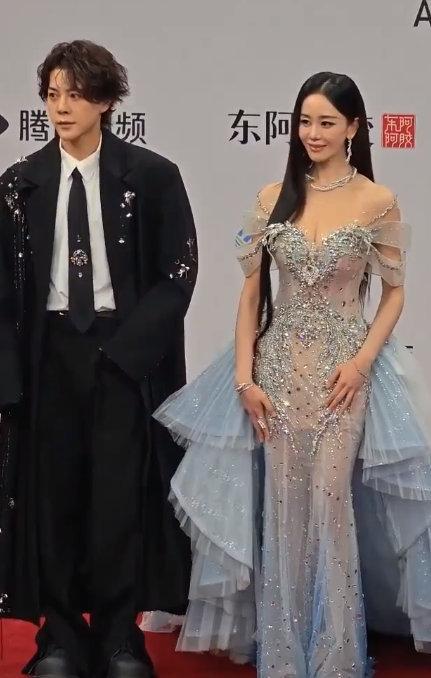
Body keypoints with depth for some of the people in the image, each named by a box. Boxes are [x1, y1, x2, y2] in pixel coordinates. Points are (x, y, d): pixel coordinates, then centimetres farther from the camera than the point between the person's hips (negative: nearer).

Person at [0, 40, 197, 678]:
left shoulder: (151, 176, -2)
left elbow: (179, 272, -3)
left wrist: (121, 347, -11)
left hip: (127, 355, -2)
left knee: (121, 494, 0)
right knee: (53, 493, 4)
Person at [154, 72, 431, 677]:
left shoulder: (377, 201, -3)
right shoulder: (273, 198, 3)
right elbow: (252, 291, 4)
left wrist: (362, 361, -11)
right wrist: (244, 376, -3)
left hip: (344, 367, -2)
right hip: (279, 364, 2)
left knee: (329, 504, -3)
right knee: (282, 507, 6)